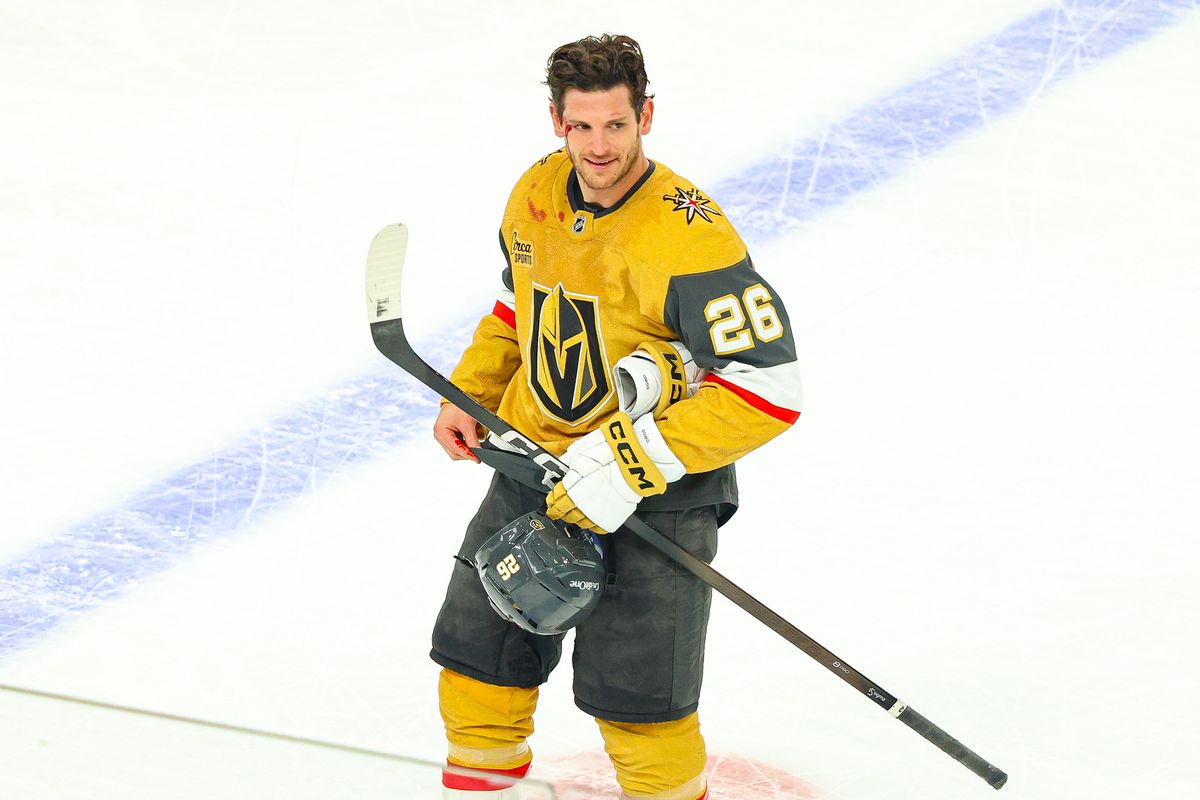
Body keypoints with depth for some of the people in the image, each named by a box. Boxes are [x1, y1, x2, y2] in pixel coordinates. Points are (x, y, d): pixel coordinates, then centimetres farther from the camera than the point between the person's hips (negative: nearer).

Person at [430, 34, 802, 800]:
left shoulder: (687, 235, -25)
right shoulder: (537, 195, -1)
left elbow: (769, 387, -28)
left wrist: (634, 462, -29)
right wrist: (468, 396, 5)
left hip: (657, 493, -7)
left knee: (634, 692, -9)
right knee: (479, 650, 14)